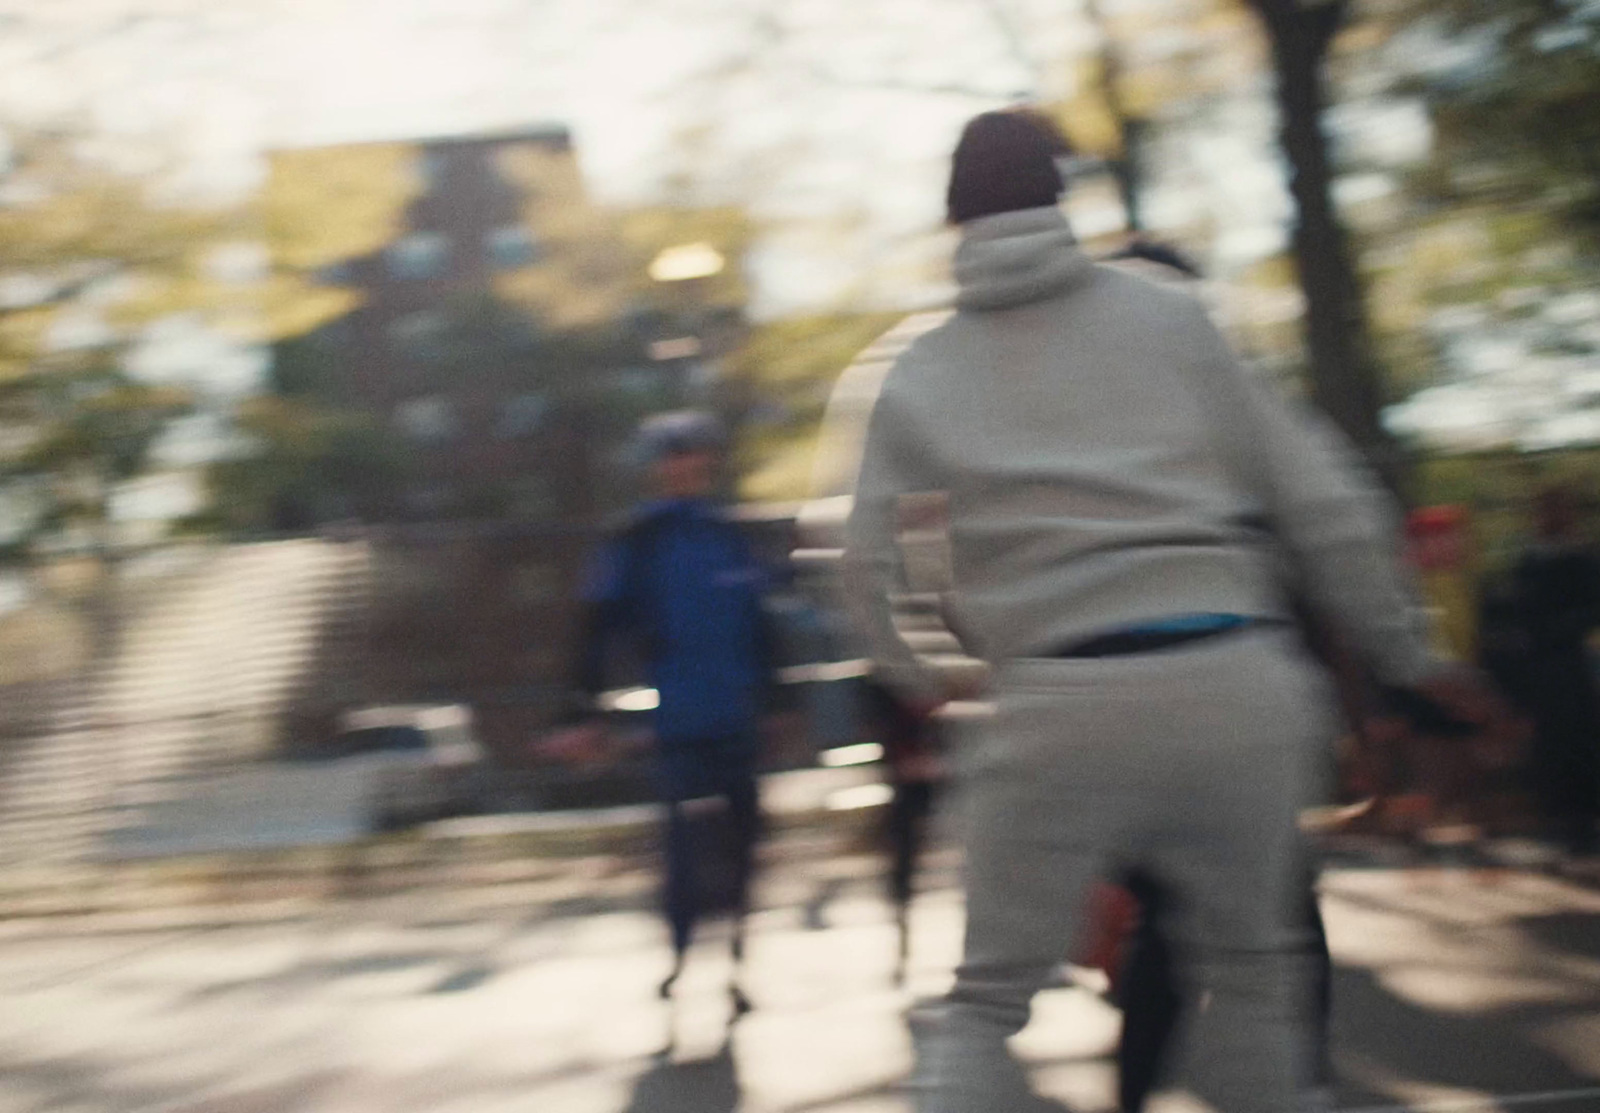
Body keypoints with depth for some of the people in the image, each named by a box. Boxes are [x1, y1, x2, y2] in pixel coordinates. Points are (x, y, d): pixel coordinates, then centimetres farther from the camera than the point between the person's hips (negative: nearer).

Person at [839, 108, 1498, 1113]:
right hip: (1233, 684, 1)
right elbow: (1322, 501, 8)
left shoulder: (920, 377, 10)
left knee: (987, 1003, 11)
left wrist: (918, 681, 31)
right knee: (1252, 969, 20)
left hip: (1062, 706, 0)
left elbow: (873, 567, 11)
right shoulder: (1171, 319, 9)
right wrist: (1409, 654, 17)